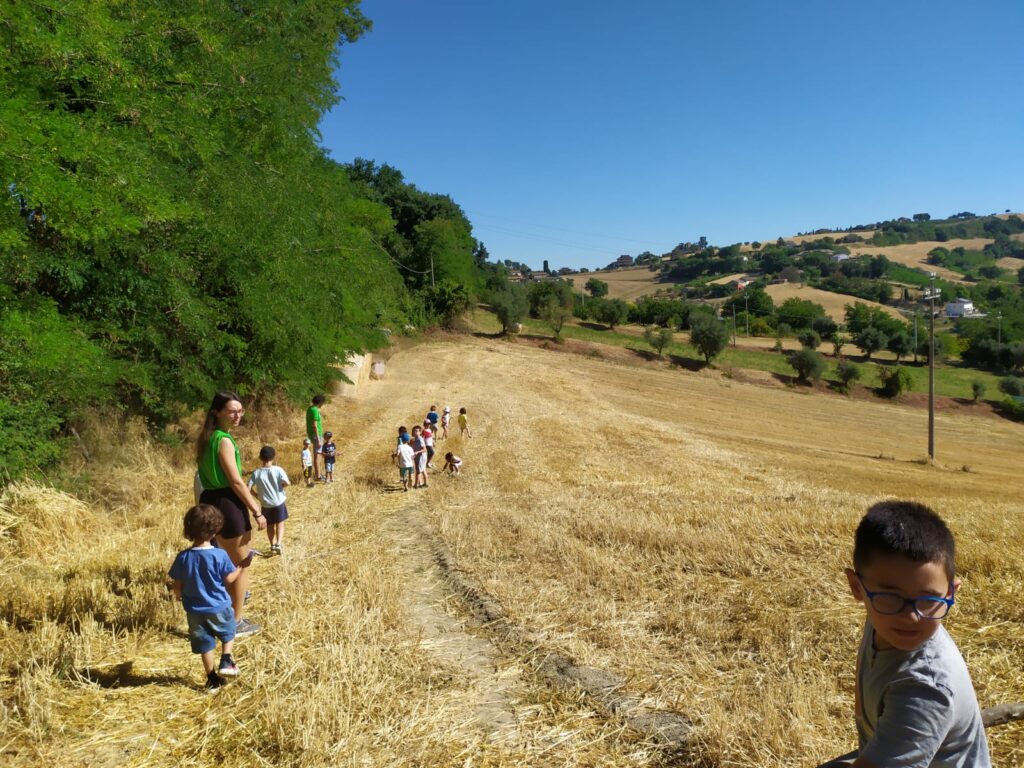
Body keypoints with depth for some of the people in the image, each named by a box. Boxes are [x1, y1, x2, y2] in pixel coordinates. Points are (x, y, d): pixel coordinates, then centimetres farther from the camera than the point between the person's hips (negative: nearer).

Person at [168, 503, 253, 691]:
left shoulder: (183, 557, -12)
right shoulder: (220, 555, -19)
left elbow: (177, 584, -3)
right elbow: (229, 579, -9)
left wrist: (179, 596, 18)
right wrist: (242, 566, 6)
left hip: (195, 611, 2)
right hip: (219, 608, -2)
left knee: (205, 644, 14)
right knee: (228, 633, 26)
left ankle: (212, 679, 22)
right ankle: (226, 661, 10)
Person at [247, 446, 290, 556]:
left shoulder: (256, 472, -11)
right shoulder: (278, 470, -15)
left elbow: (248, 488, -13)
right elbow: (287, 483, -23)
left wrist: (257, 495, 5)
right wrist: (281, 486, -1)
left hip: (266, 504, 2)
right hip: (279, 502, -1)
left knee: (270, 525, 19)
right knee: (280, 523, 12)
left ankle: (272, 545, 27)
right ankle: (278, 544, -4)